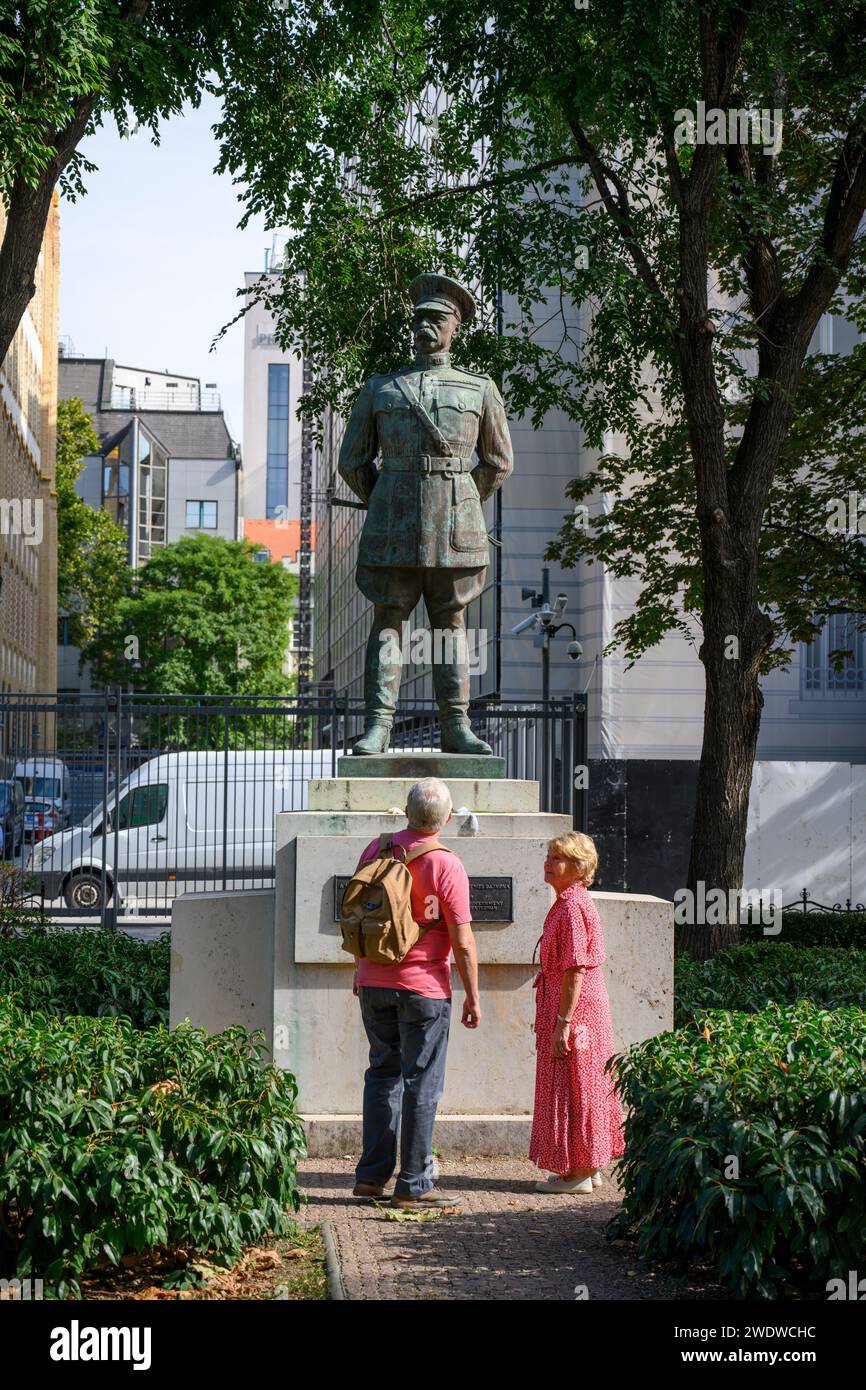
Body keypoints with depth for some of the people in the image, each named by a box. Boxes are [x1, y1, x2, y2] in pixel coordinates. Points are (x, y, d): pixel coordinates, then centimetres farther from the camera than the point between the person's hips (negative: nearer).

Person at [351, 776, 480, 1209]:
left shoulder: (376, 850, 1)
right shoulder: (447, 866, -14)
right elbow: (462, 943, -13)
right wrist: (473, 997, -3)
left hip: (374, 983, 5)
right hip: (425, 987, -5)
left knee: (382, 1073, 16)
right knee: (421, 1084, 2)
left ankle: (372, 1173, 16)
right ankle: (413, 1185, 4)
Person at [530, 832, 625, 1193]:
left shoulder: (573, 906, -18)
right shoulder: (569, 903, 14)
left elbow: (575, 969, -22)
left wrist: (562, 1021, -22)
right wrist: (558, 1018, 22)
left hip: (575, 1008, -10)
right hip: (583, 1009, 10)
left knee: (574, 1090, -3)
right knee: (581, 1090, 14)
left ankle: (579, 1173, 3)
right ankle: (589, 1167, 21)